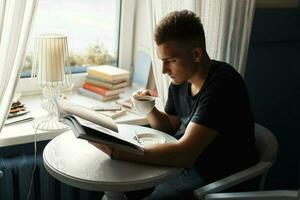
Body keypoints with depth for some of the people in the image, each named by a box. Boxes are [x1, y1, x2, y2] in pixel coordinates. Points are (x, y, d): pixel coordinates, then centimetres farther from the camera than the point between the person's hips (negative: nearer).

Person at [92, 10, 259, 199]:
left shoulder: (222, 85, -26)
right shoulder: (180, 80, -2)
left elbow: (184, 154, -32)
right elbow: (170, 127, 12)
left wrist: (118, 152, -33)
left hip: (221, 178, -7)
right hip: (187, 161, 7)